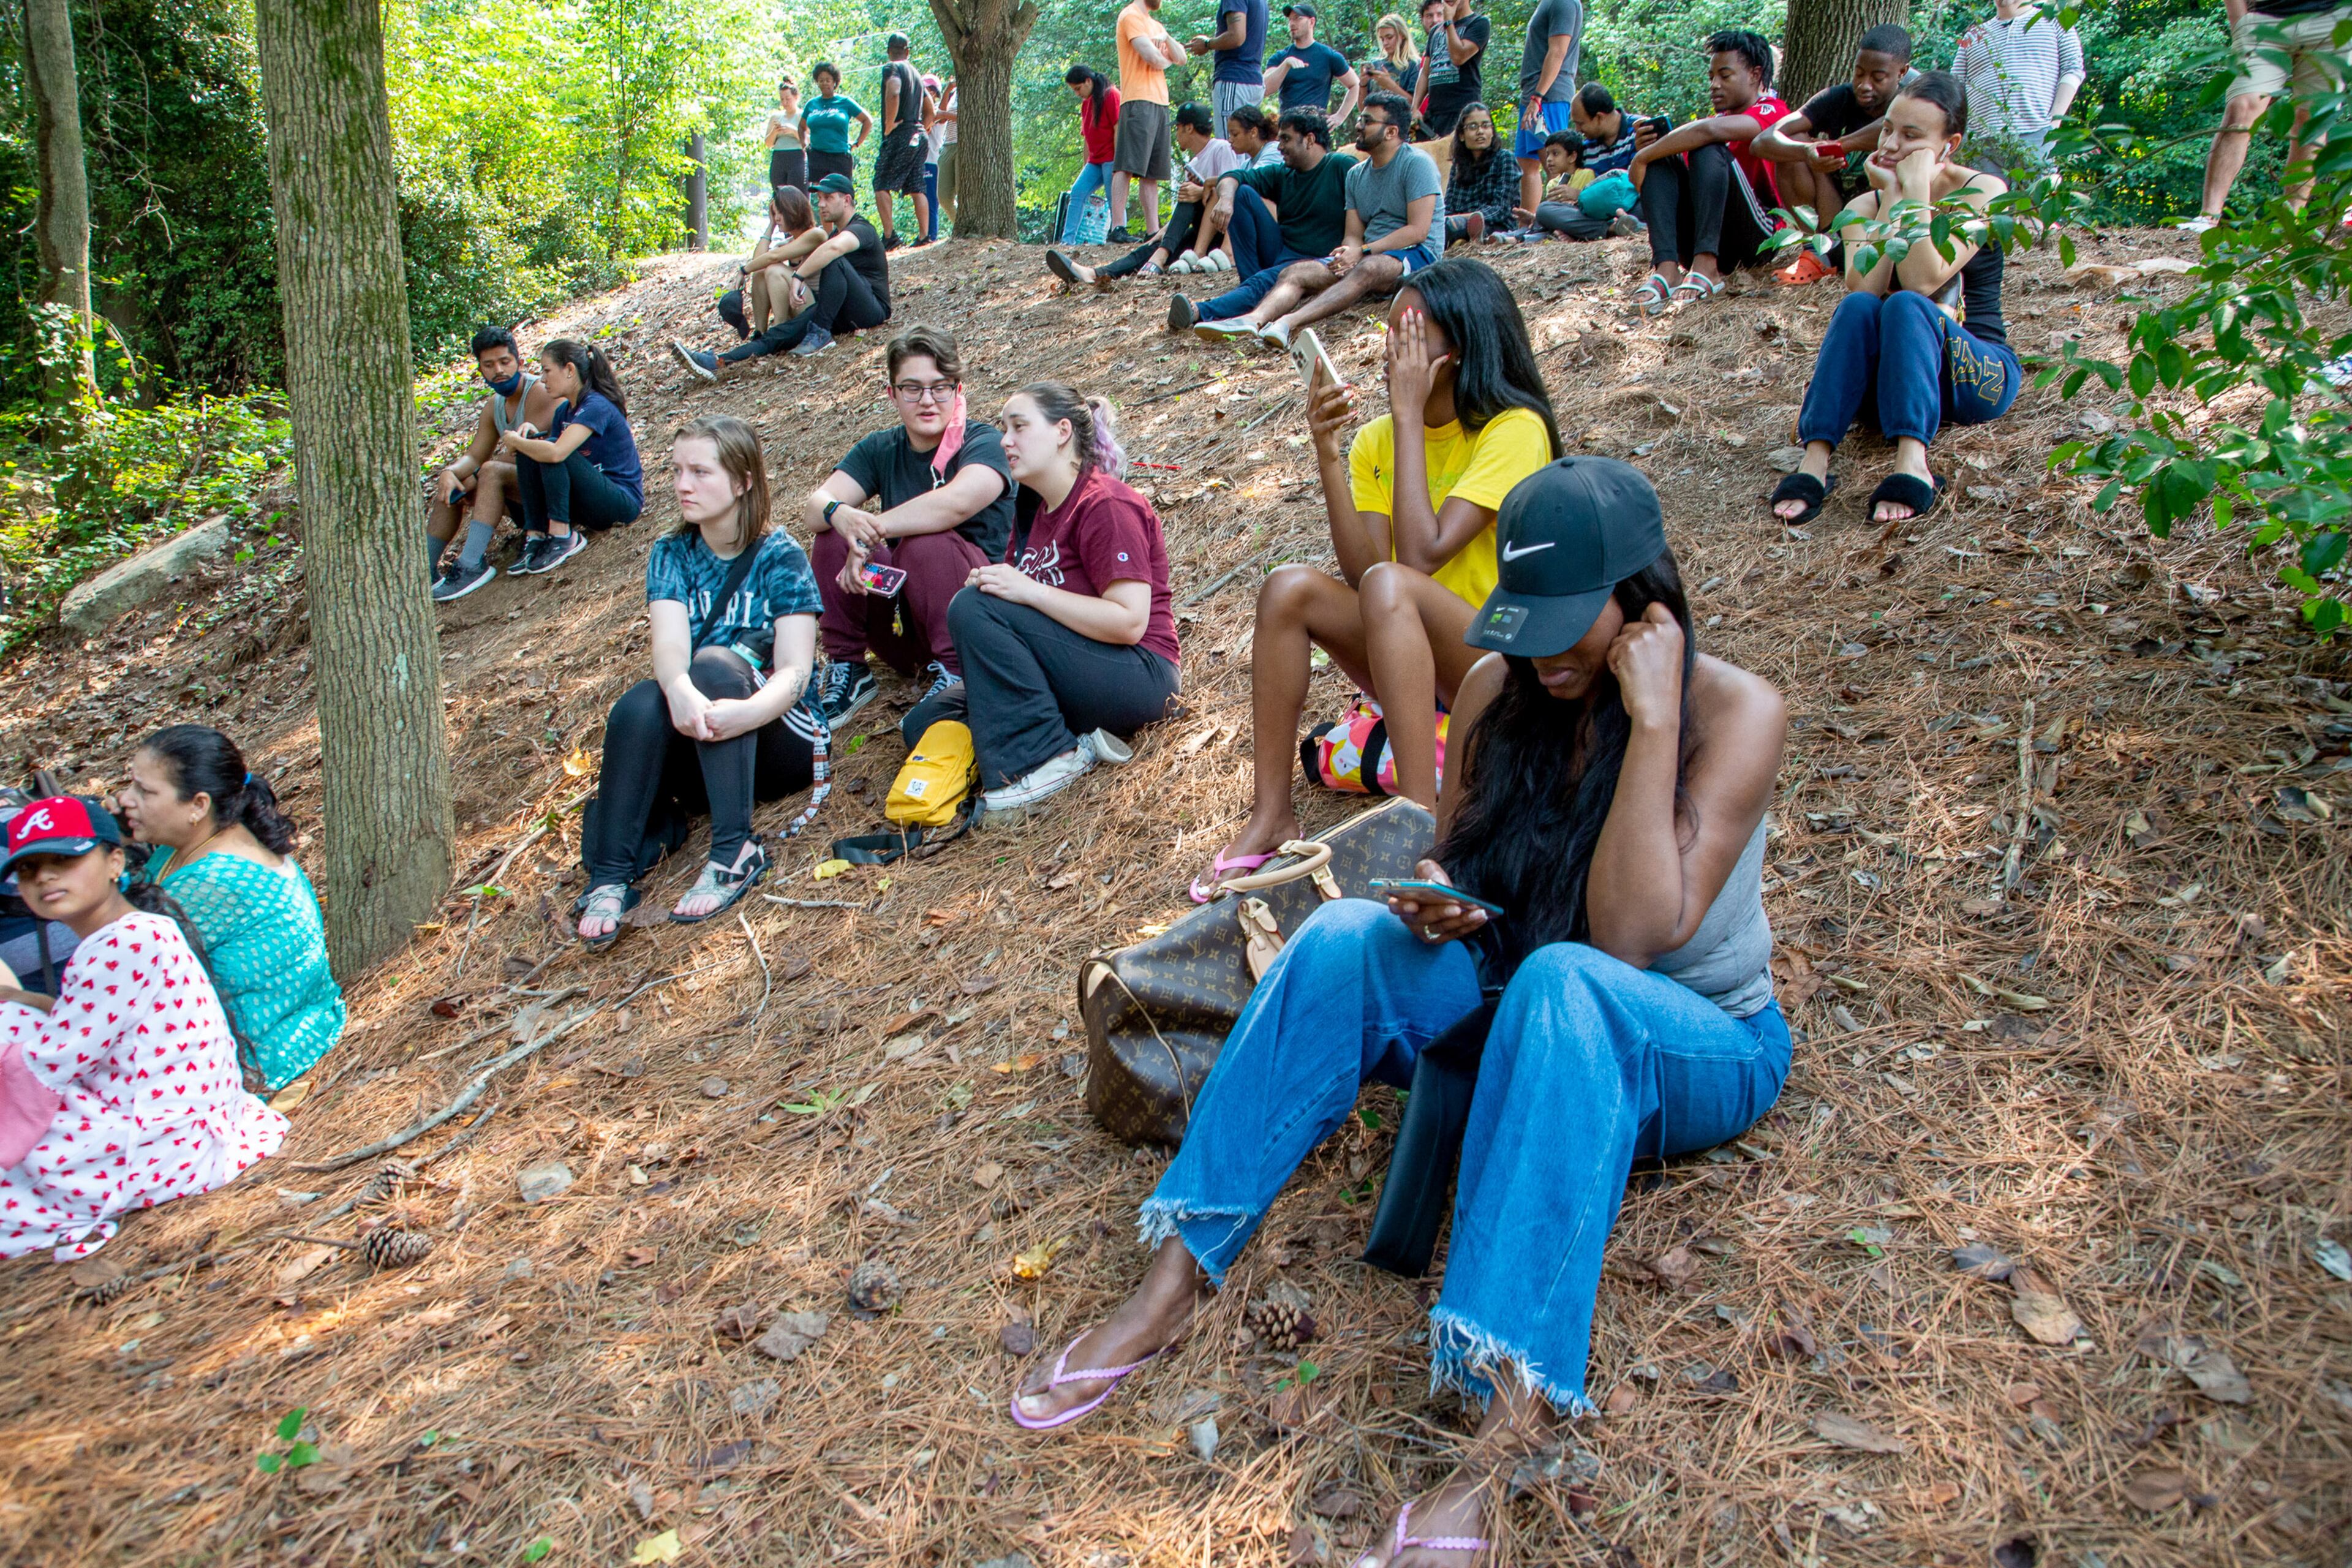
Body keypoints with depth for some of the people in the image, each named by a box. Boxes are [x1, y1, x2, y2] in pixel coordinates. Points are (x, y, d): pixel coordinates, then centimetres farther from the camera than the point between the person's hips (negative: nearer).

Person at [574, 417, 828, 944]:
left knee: (714, 663, -31)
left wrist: (746, 712, -40)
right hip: (696, 749, 2)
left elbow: (795, 671, -16)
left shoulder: (781, 558, -5)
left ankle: (736, 851, -33)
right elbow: (669, 648, -13)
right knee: (639, 706, -29)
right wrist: (680, 693, -39)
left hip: (780, 738, -2)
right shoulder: (671, 556, 5)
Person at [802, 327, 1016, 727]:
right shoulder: (881, 450, 6)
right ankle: (846, 669, -5)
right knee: (832, 537, -13)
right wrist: (840, 515, -33)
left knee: (926, 543, -31)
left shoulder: (983, 442, -10)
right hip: (904, 630, 5)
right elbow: (814, 507, -9)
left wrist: (870, 530, -27)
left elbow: (956, 503, -32)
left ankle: (954, 674, -19)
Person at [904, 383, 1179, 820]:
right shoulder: (1032, 508, 14)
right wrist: (993, 582, -5)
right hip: (1077, 678, 10)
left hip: (1137, 679, -10)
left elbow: (1129, 623, -23)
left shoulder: (1106, 506, -14)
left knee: (974, 608, -24)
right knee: (923, 725, 1)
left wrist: (1030, 590, -25)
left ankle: (1047, 756, -21)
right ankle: (1078, 744, -8)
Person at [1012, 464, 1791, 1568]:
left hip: (1701, 1048, -4)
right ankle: (1168, 1291, -24)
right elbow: (1452, 860, 8)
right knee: (1345, 938, -23)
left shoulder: (1736, 713, -19)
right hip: (1527, 1017, 5)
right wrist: (1432, 903, -16)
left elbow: (1630, 936, -28)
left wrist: (1649, 721, -31)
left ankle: (1492, 1458, -49)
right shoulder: (1499, 688, -5)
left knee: (1561, 981, -39)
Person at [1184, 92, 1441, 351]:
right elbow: (1353, 235, 12)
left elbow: (1418, 231, -13)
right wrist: (1348, 254, -13)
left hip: (1416, 255, -7)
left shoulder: (1417, 163, -5)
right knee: (1296, 272, -17)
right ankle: (1253, 320, -47)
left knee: (1368, 269, -39)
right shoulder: (1356, 174, 17)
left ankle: (1289, 322, -58)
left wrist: (1362, 252, -17)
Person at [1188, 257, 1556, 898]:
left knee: (1389, 584, -33)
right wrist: (1327, 453, -17)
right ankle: (1271, 817, -17)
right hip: (1412, 667, 6)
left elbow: (1420, 557, -23)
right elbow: (1360, 571, -9)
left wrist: (1410, 416, -18)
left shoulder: (1515, 429, -12)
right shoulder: (1377, 440, 5)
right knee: (1290, 588, -19)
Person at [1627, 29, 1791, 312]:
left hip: (1760, 236, -7)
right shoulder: (1719, 118, 23)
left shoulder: (1772, 111, -5)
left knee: (1708, 150, -24)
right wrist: (1648, 149, -10)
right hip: (1709, 243, 7)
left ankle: (1706, 268, -37)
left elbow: (1710, 130, -24)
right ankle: (1666, 269, -29)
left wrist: (1642, 158, -19)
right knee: (1661, 160, -8)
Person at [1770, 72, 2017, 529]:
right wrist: (1892, 199, -15)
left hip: (1979, 376, -3)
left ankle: (1913, 464, -49)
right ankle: (1815, 463, -41)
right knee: (1858, 307, -27)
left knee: (1907, 306, -31)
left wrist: (1918, 189, -19)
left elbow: (1923, 281, -22)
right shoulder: (1865, 208, 4)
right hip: (1891, 375, 3)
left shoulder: (1982, 192, -5)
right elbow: (1864, 289, -17)